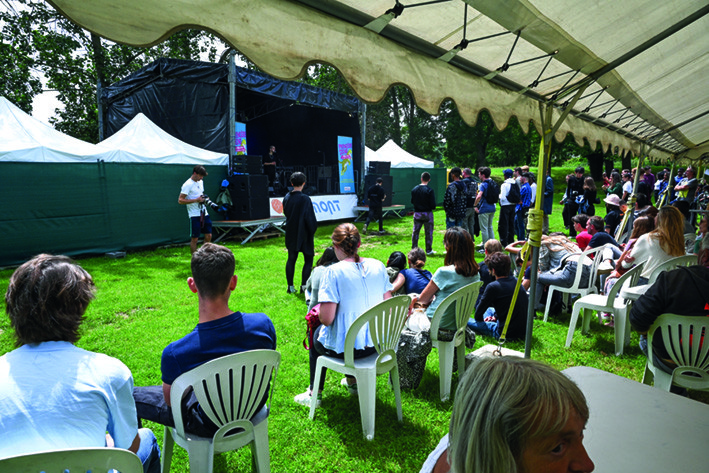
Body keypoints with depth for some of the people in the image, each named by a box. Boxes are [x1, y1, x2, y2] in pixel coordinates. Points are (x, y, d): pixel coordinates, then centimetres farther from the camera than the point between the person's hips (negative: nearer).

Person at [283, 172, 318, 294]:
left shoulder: (286, 198, 1)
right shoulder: (305, 199, -18)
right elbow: (310, 219, -16)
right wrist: (312, 231, -1)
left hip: (290, 235, 6)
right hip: (304, 235, -6)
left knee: (291, 259, 14)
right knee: (308, 259, 7)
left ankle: (290, 286, 18)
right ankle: (304, 286, 4)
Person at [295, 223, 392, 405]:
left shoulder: (334, 272, -21)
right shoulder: (378, 266, -4)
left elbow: (327, 319, -23)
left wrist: (319, 314, 0)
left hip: (345, 348, -5)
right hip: (376, 343, 5)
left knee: (316, 336, 28)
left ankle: (315, 393, 40)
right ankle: (353, 381, 52)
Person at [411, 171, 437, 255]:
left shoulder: (414, 189, -1)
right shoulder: (429, 190, -14)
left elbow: (412, 201, 8)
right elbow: (433, 204, -14)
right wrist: (433, 207, 7)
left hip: (417, 213, 3)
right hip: (427, 214, -3)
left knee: (415, 232, 13)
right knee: (428, 232, 7)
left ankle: (414, 249, 17)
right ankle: (429, 250, 12)